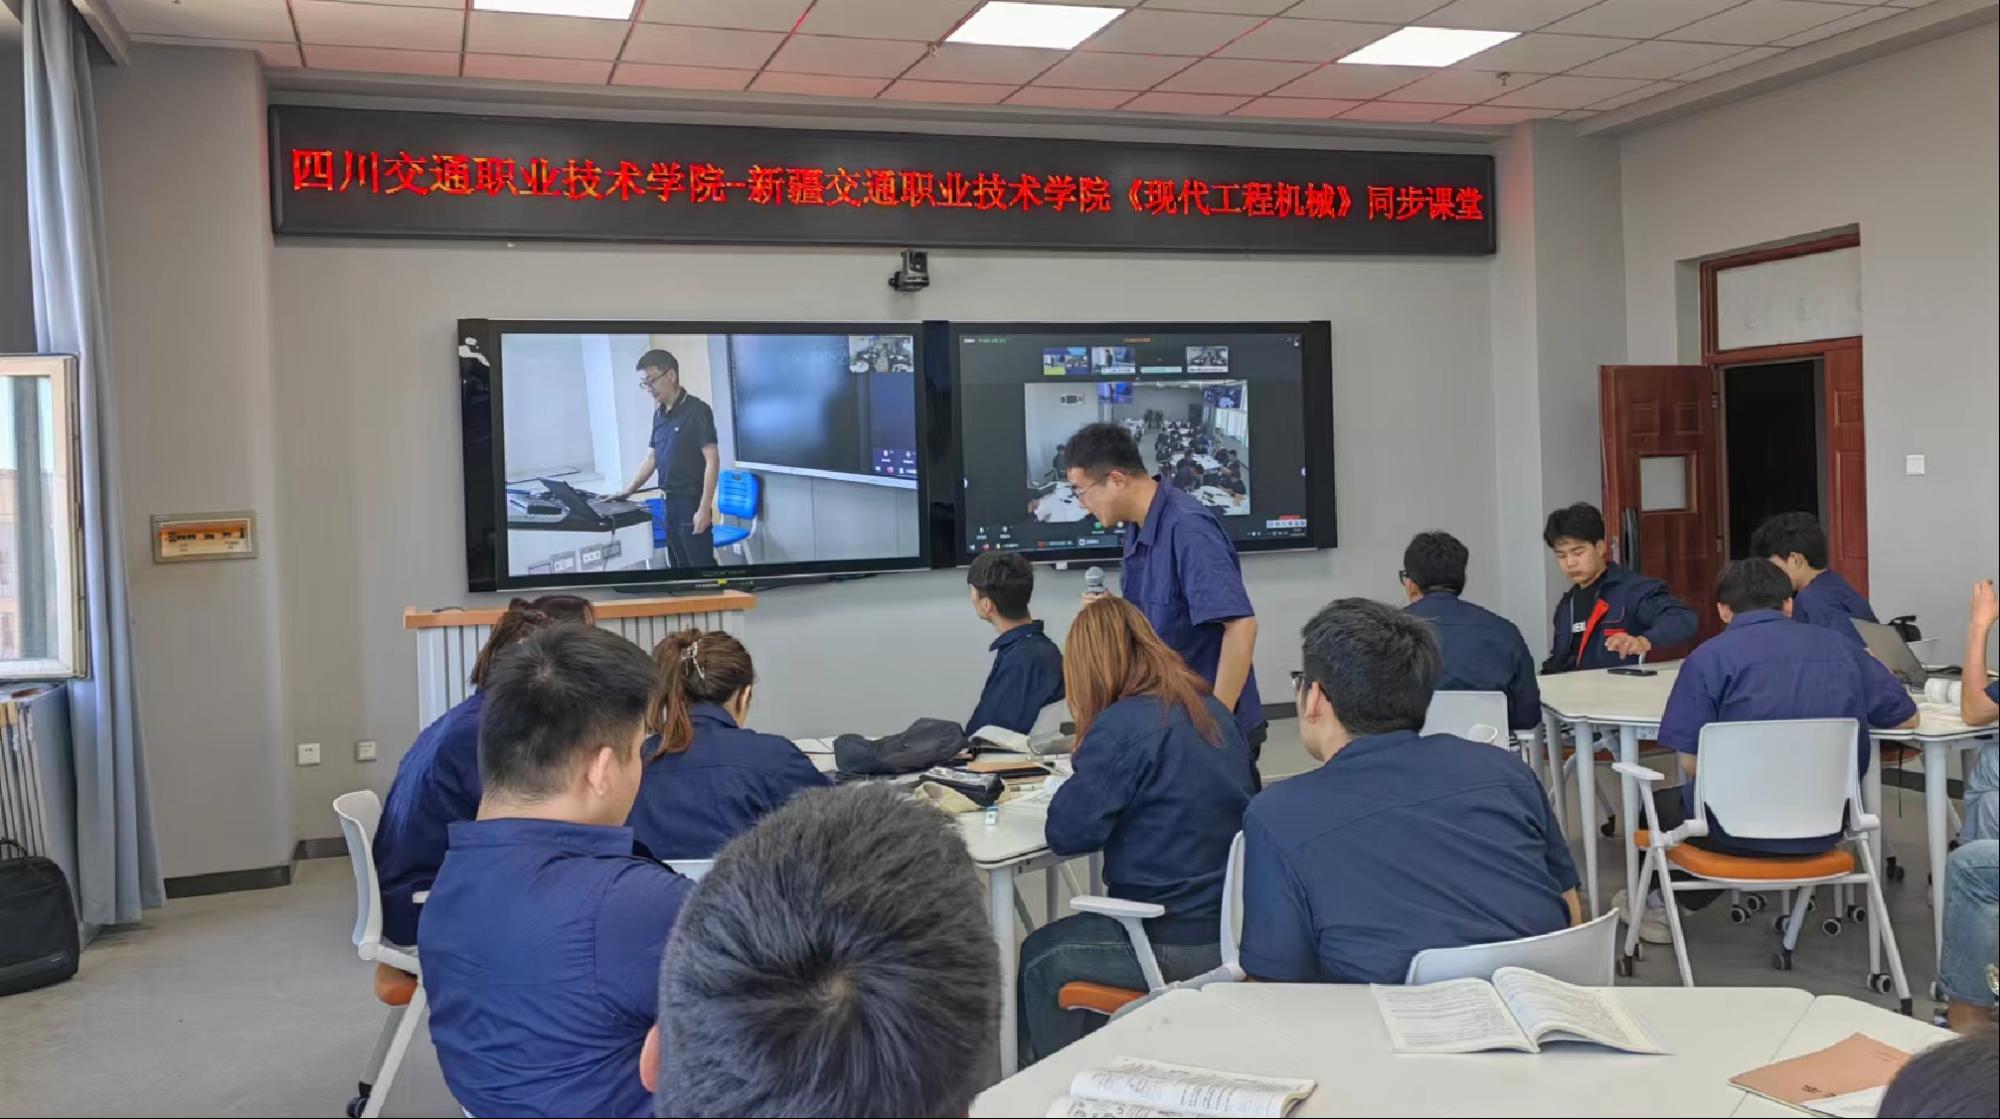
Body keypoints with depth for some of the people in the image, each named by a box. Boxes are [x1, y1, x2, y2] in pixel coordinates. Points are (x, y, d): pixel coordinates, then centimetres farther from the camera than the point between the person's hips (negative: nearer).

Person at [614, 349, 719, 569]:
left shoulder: (697, 410, -11)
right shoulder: (659, 414, 12)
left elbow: (712, 460, -15)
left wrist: (704, 508, -19)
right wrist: (628, 491, 12)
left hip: (691, 502, -8)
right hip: (668, 502, 8)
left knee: (701, 564, -6)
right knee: (678, 564, 11)